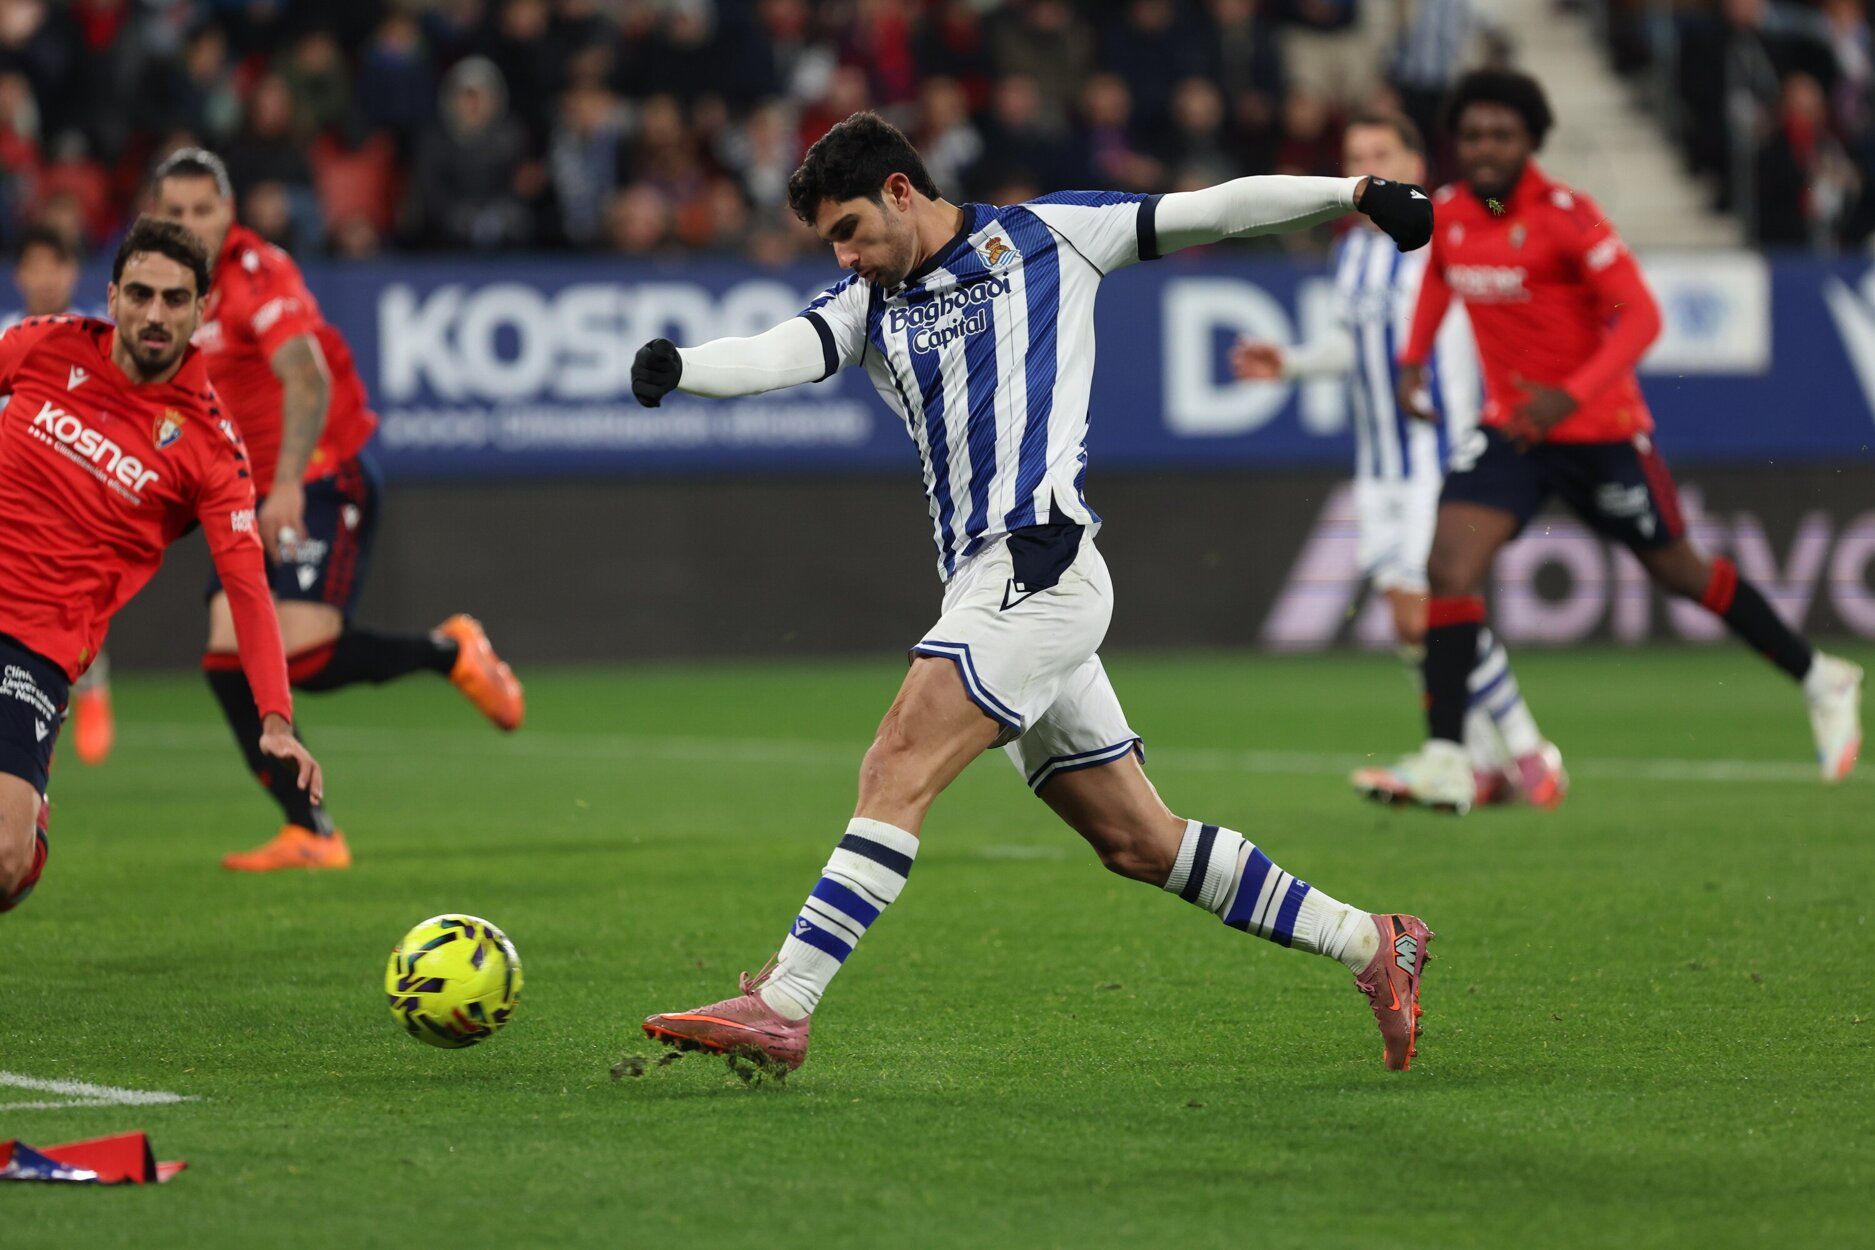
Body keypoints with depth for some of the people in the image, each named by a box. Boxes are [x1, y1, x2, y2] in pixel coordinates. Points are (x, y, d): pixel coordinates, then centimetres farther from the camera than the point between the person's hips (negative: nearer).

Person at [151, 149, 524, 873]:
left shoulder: (257, 275, -16)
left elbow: (308, 379, -29)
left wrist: (288, 484, -38)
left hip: (323, 483, -8)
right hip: (257, 499, 8)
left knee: (305, 660, -20)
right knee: (231, 662, -7)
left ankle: (451, 651, 6)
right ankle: (310, 834, -2)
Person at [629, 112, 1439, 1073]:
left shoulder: (1045, 236, 7)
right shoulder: (870, 305, 20)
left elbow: (1217, 209, 8)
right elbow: (779, 355, 1)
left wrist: (1356, 194, 0)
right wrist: (677, 366, -20)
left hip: (1037, 567, -7)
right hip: (988, 588, 7)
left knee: (896, 771, -18)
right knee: (1137, 842, 9)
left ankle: (781, 1007, -23)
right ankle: (1370, 946, 19)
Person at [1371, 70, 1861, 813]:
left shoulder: (1565, 216, -19)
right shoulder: (1447, 214, -1)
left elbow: (1640, 316, -24)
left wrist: (1572, 395, -35)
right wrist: (1412, 361, 10)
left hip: (1599, 427, -5)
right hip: (1508, 424, 5)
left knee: (1678, 571, 10)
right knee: (1450, 564, -16)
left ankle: (1820, 681, 32)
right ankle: (1445, 761, -19)